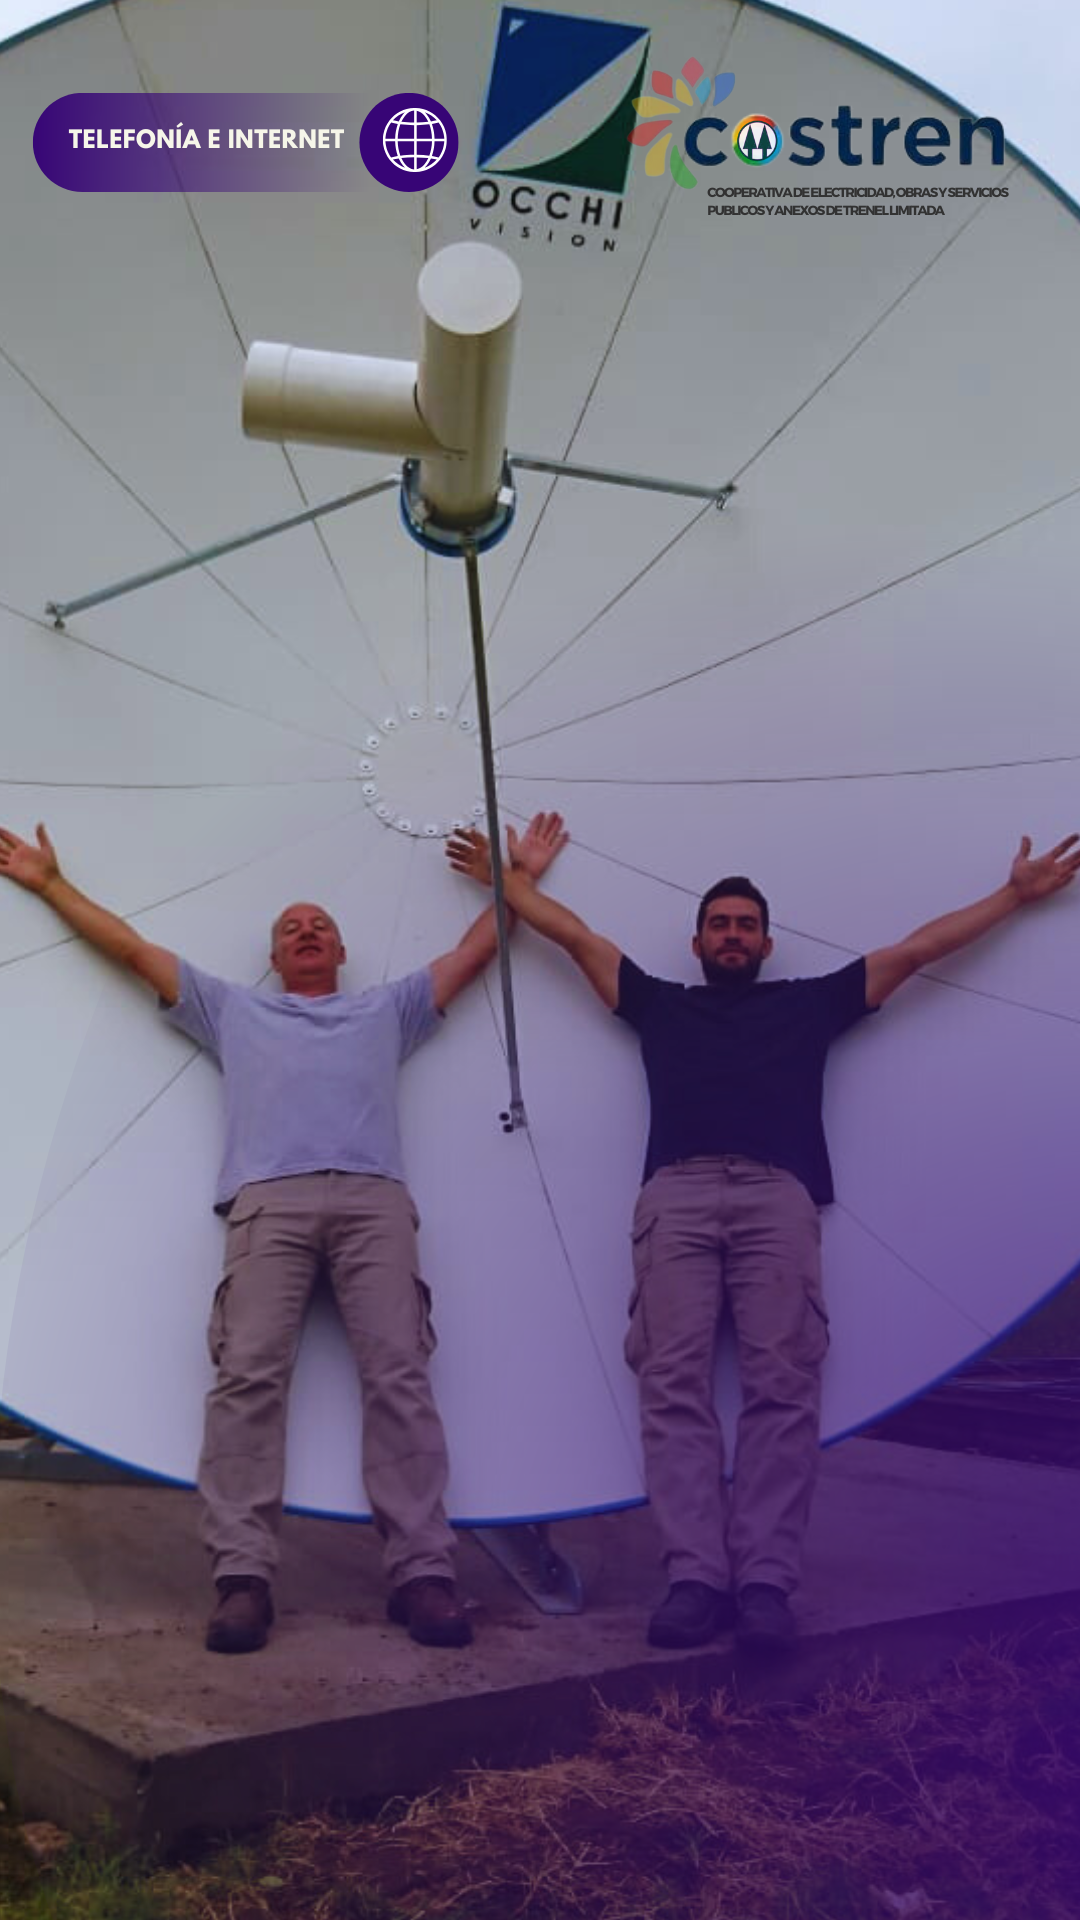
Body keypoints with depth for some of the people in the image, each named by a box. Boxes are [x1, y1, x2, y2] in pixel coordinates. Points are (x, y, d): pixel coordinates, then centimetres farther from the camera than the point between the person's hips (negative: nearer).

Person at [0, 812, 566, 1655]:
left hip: (373, 1199, 0)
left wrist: (520, 876, 37)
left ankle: (422, 1573, -19)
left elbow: (474, 953, 36)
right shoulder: (233, 1009, 33)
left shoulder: (387, 1009, 35)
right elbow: (132, 948, 33)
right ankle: (243, 1576, -22)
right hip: (270, 1199, 0)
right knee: (250, 1373, -19)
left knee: (398, 1374, -16)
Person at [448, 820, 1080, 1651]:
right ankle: (695, 1577, -20)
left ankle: (766, 1580, -20)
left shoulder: (809, 1002, 29)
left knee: (781, 1384, -16)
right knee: (675, 1382, -16)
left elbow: (915, 949, 28)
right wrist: (506, 878, 38)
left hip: (776, 1197, 0)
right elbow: (574, 934, 34)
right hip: (678, 1196, 1)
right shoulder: (659, 1004, 30)